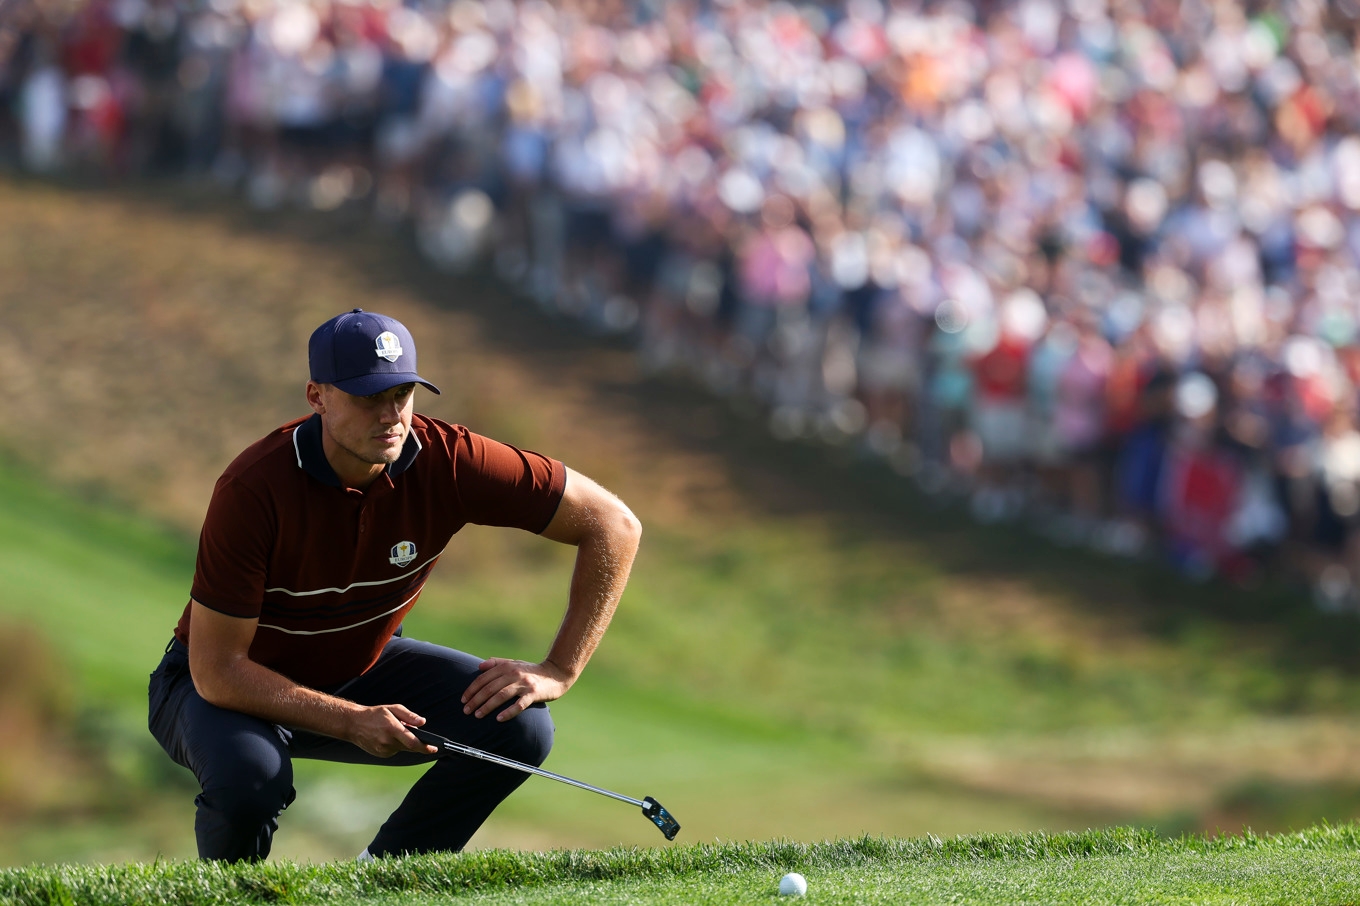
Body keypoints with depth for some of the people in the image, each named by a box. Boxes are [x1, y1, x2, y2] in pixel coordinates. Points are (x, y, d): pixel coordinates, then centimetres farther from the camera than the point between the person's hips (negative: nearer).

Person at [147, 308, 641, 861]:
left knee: (519, 728, -16)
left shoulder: (447, 460, -23)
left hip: (359, 668, 5)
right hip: (241, 686, -4)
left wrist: (558, 672, -18)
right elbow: (215, 670, -30)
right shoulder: (253, 489, -33)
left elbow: (612, 524, -15)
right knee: (250, 777, -37)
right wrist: (352, 721, -35)